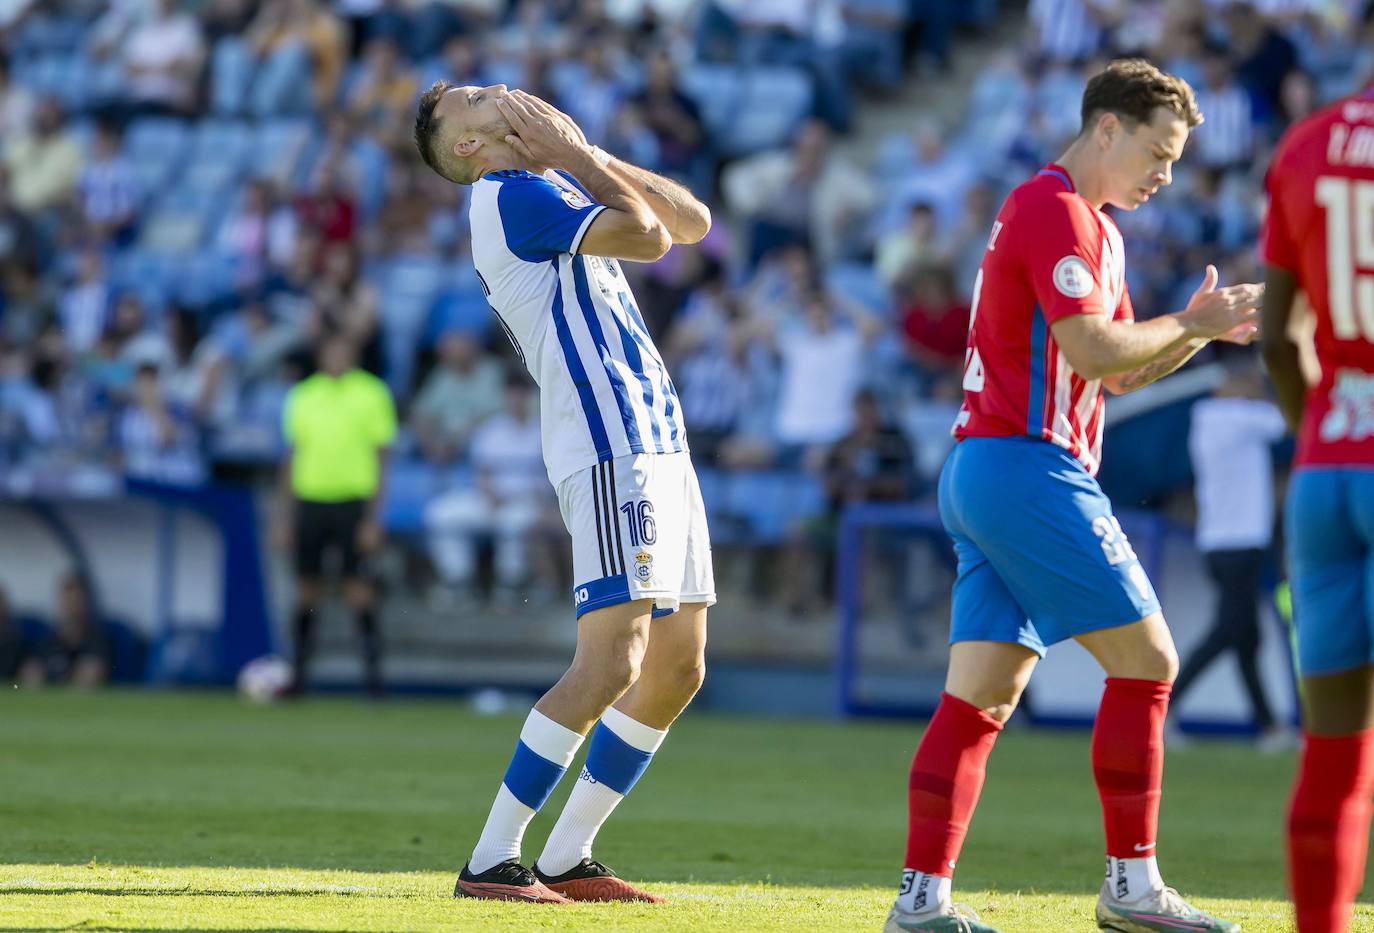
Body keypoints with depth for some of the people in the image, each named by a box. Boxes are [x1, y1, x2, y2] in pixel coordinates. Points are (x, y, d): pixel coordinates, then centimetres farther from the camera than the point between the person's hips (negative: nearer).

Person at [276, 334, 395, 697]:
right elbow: (292, 458, 16)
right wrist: (285, 517, 13)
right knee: (306, 587, 3)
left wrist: (373, 518, -8)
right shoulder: (303, 396, 11)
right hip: (309, 500, 3)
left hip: (353, 500, -3)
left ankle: (373, 669, -6)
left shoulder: (372, 393, 1)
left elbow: (381, 458, -1)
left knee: (357, 586, -9)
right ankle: (300, 673, 9)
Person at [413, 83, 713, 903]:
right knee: (612, 666, -16)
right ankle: (492, 861, -12)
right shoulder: (512, 194, -8)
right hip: (609, 451, -10)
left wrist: (586, 153, 12)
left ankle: (566, 857, 14)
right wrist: (569, 155, -5)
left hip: (659, 448, 10)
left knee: (677, 671, 9)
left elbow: (691, 220, 19)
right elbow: (646, 235, -16)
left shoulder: (558, 188, 20)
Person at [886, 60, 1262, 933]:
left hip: (983, 470, 10)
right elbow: (1093, 351, -19)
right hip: (1028, 468, -10)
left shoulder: (1092, 225, 23)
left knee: (982, 695, 3)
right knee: (1146, 660, -6)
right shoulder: (1054, 210, -10)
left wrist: (1197, 326, 9)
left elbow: (1120, 371, 24)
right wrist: (1192, 323, -6)